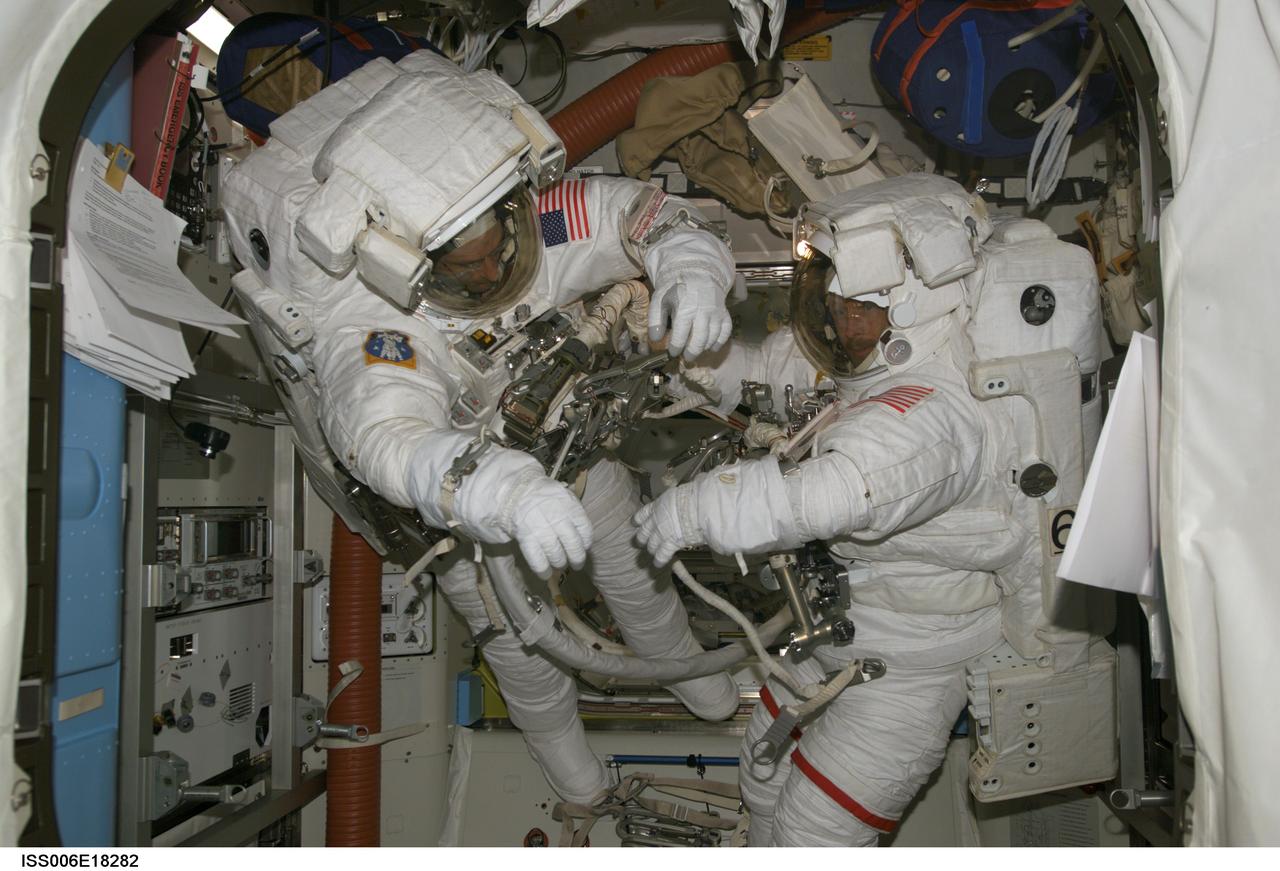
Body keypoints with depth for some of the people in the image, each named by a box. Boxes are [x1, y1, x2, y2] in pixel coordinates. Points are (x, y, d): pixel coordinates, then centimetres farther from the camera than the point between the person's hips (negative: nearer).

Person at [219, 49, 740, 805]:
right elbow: (389, 438, -61)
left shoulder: (533, 215, -35)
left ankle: (674, 658, 53)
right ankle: (552, 729, 46)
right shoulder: (360, 324, -44)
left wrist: (693, 273, -46)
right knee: (513, 622, 11)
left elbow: (653, 214, -22)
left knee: (630, 554, 20)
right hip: (451, 465, -3)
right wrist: (507, 491, -79)